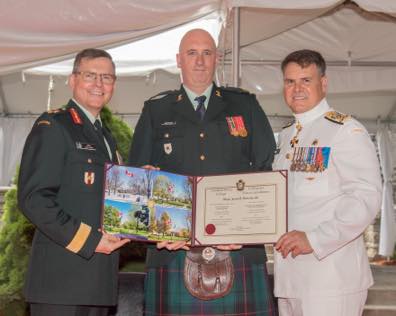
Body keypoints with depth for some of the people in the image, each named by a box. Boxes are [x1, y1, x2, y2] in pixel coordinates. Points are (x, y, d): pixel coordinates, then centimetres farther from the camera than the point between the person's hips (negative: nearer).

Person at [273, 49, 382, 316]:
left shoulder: (347, 131, -8)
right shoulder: (287, 136, 15)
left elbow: (366, 199, -16)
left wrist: (314, 239, -20)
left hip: (331, 272, -7)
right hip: (288, 272, 7)